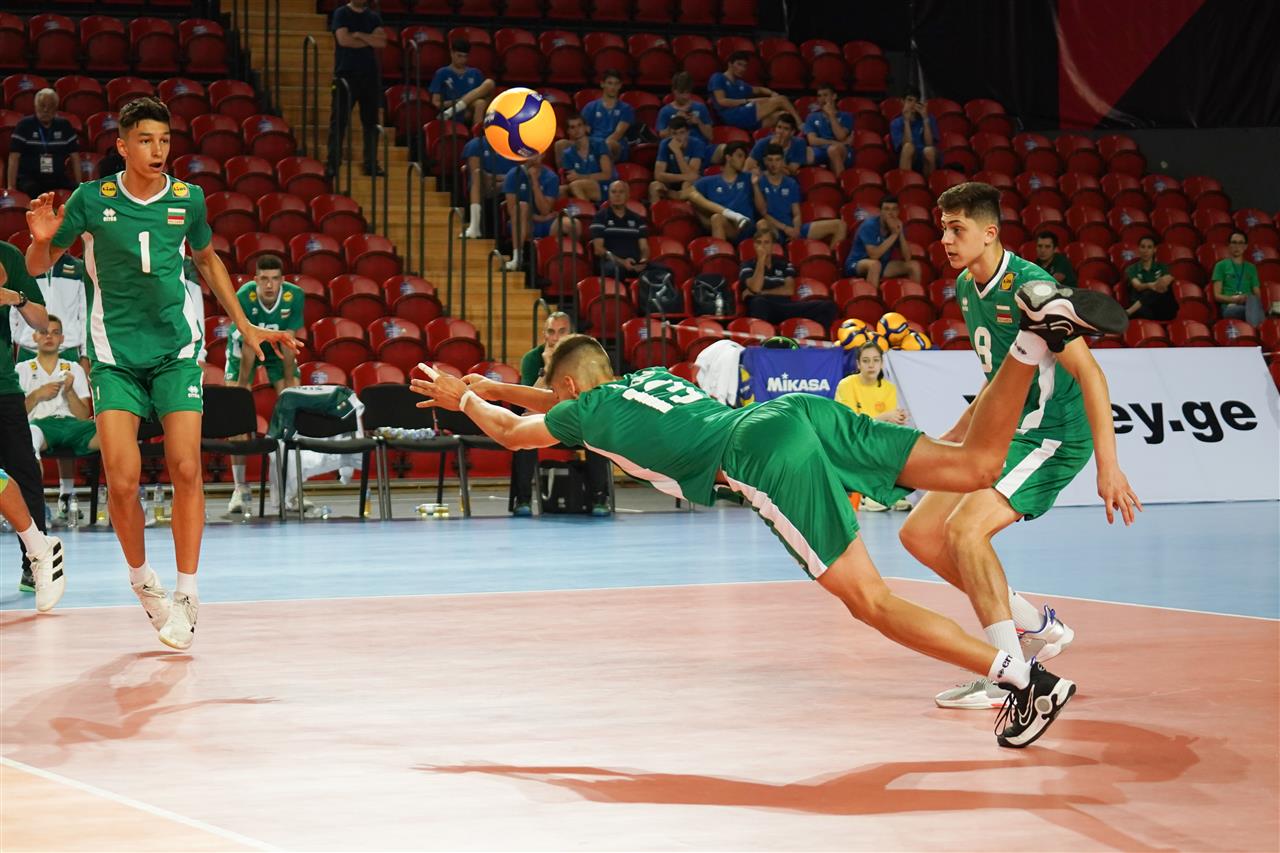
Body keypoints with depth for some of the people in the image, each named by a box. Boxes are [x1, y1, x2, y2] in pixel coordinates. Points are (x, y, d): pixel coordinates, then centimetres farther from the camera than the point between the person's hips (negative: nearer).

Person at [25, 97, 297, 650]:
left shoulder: (187, 199, 1)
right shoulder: (92, 200, -5)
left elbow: (208, 260, 20)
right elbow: (37, 267, 5)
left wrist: (245, 327, 19)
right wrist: (42, 240, -17)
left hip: (176, 349, 1)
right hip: (115, 355, -1)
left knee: (186, 469, -11)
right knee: (121, 481, -11)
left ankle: (186, 596, -3)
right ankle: (141, 578, 14)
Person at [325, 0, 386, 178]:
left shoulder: (373, 17, 12)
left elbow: (381, 42, -3)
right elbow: (344, 40, -13)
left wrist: (359, 35, -11)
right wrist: (369, 40, -4)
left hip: (370, 75, 4)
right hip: (346, 74, -4)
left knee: (371, 122, 5)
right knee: (339, 121, -5)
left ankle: (371, 164, 11)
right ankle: (333, 164, -3)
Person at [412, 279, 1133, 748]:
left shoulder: (589, 411, 18)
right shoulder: (648, 378, 35)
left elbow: (514, 432, 37)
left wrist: (460, 399, 55)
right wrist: (487, 385, 63)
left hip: (766, 455, -7)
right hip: (805, 411, 7)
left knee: (872, 602, -9)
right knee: (978, 465, 3)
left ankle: (1026, 680, -21)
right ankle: (1040, 332, -16)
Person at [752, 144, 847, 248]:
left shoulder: (791, 184, 14)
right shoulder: (760, 182, 1)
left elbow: (796, 214, 10)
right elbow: (763, 212, -9)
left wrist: (796, 230, -12)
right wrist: (785, 228, -20)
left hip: (792, 228, 5)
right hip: (773, 230, -5)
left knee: (839, 225, -7)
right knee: (762, 224, -43)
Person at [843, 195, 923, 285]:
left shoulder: (897, 226, -4)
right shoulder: (869, 225, -22)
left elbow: (907, 258, -9)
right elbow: (874, 255, -33)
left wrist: (901, 234, -22)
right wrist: (894, 234, -30)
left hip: (882, 265, 7)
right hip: (856, 265, -7)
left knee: (914, 265, -8)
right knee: (875, 264, -39)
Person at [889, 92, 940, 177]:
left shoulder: (929, 119, 7)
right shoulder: (896, 123, 4)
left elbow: (929, 144, -8)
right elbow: (907, 145, -12)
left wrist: (925, 119, -12)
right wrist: (906, 121, -17)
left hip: (926, 162, 0)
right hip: (908, 164, 0)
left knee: (929, 150, -33)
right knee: (908, 146, -32)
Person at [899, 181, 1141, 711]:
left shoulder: (1028, 287, -20)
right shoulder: (967, 286, 7)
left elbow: (1090, 376, -25)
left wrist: (1108, 466, -31)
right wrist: (955, 440, 23)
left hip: (1052, 435, -10)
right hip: (1004, 433, 10)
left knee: (964, 529, -25)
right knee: (919, 534, 6)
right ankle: (1037, 627, 17)